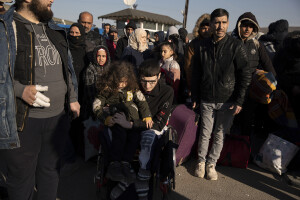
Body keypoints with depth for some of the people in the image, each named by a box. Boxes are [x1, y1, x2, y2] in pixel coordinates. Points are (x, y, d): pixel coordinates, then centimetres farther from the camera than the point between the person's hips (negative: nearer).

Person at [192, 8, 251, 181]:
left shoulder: (236, 46, -4)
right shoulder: (203, 46, 3)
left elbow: (245, 75, -3)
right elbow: (196, 75, 8)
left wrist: (239, 101, -8)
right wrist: (195, 98, 6)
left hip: (227, 101, -1)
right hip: (207, 100, 1)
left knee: (220, 135, 8)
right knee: (205, 133, 9)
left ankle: (211, 164, 26)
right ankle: (201, 162, 28)